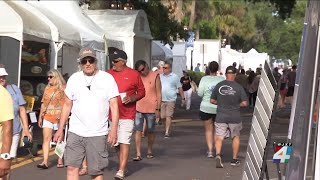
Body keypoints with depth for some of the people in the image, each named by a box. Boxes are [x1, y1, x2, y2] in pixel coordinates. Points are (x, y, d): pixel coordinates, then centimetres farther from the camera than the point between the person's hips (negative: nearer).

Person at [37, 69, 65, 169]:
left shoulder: (63, 88, -3)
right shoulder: (47, 88, 14)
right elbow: (43, 103, 18)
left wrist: (61, 115, -23)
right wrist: (40, 117, 15)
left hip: (58, 118, -4)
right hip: (47, 117, 4)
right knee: (46, 138, -5)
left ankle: (60, 161, 15)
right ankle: (45, 162, -10)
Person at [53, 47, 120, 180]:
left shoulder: (107, 79, -2)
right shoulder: (74, 79, 6)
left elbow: (114, 106, -3)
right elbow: (67, 106, 11)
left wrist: (114, 129, -12)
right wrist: (60, 129, 7)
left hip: (98, 134, -2)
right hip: (75, 132, 2)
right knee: (71, 167, -4)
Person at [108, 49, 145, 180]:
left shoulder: (134, 74, -3)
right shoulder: (109, 74, 6)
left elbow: (142, 92, 3)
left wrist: (132, 98, -14)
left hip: (127, 115, -4)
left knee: (124, 142, -11)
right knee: (116, 143, 12)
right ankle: (122, 167, 26)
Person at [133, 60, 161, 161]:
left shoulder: (155, 76, -1)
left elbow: (159, 94, -1)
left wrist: (158, 109, -6)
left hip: (151, 109, -2)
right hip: (138, 108, 2)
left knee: (151, 131, 10)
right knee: (138, 131, -5)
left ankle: (149, 150, 28)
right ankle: (138, 154, -5)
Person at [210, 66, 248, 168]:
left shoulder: (219, 86, -2)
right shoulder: (239, 87, -8)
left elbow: (212, 100, 4)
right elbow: (245, 103, -10)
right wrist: (236, 105, 8)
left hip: (221, 116, 0)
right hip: (234, 117, 0)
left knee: (219, 138, 0)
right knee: (236, 137, 18)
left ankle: (218, 155, -25)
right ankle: (234, 159, 23)